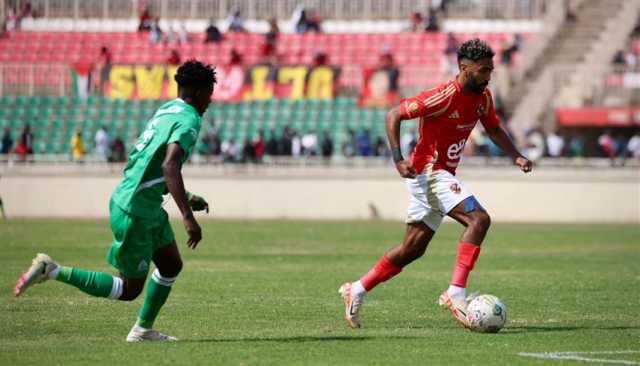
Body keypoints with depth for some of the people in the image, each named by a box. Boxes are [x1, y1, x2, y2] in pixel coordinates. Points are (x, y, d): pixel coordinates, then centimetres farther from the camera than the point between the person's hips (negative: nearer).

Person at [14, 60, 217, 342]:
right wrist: (188, 217, -36)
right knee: (129, 290, 1)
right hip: (135, 213, -10)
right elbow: (170, 167, -33)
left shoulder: (167, 110, 11)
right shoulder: (189, 120, -17)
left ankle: (144, 329, 26)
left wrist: (187, 199, 27)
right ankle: (53, 270, -4)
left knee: (171, 265, 18)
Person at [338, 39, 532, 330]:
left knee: (413, 249, 13)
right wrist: (398, 159, -26)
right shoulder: (444, 96, -20)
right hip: (429, 172, -9)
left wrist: (516, 157, 6)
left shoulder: (483, 97, 5)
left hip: (442, 175, 9)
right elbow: (394, 115, -18)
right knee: (479, 219, -23)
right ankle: (456, 294, -24)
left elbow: (494, 129, 22)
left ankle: (357, 290, 23)